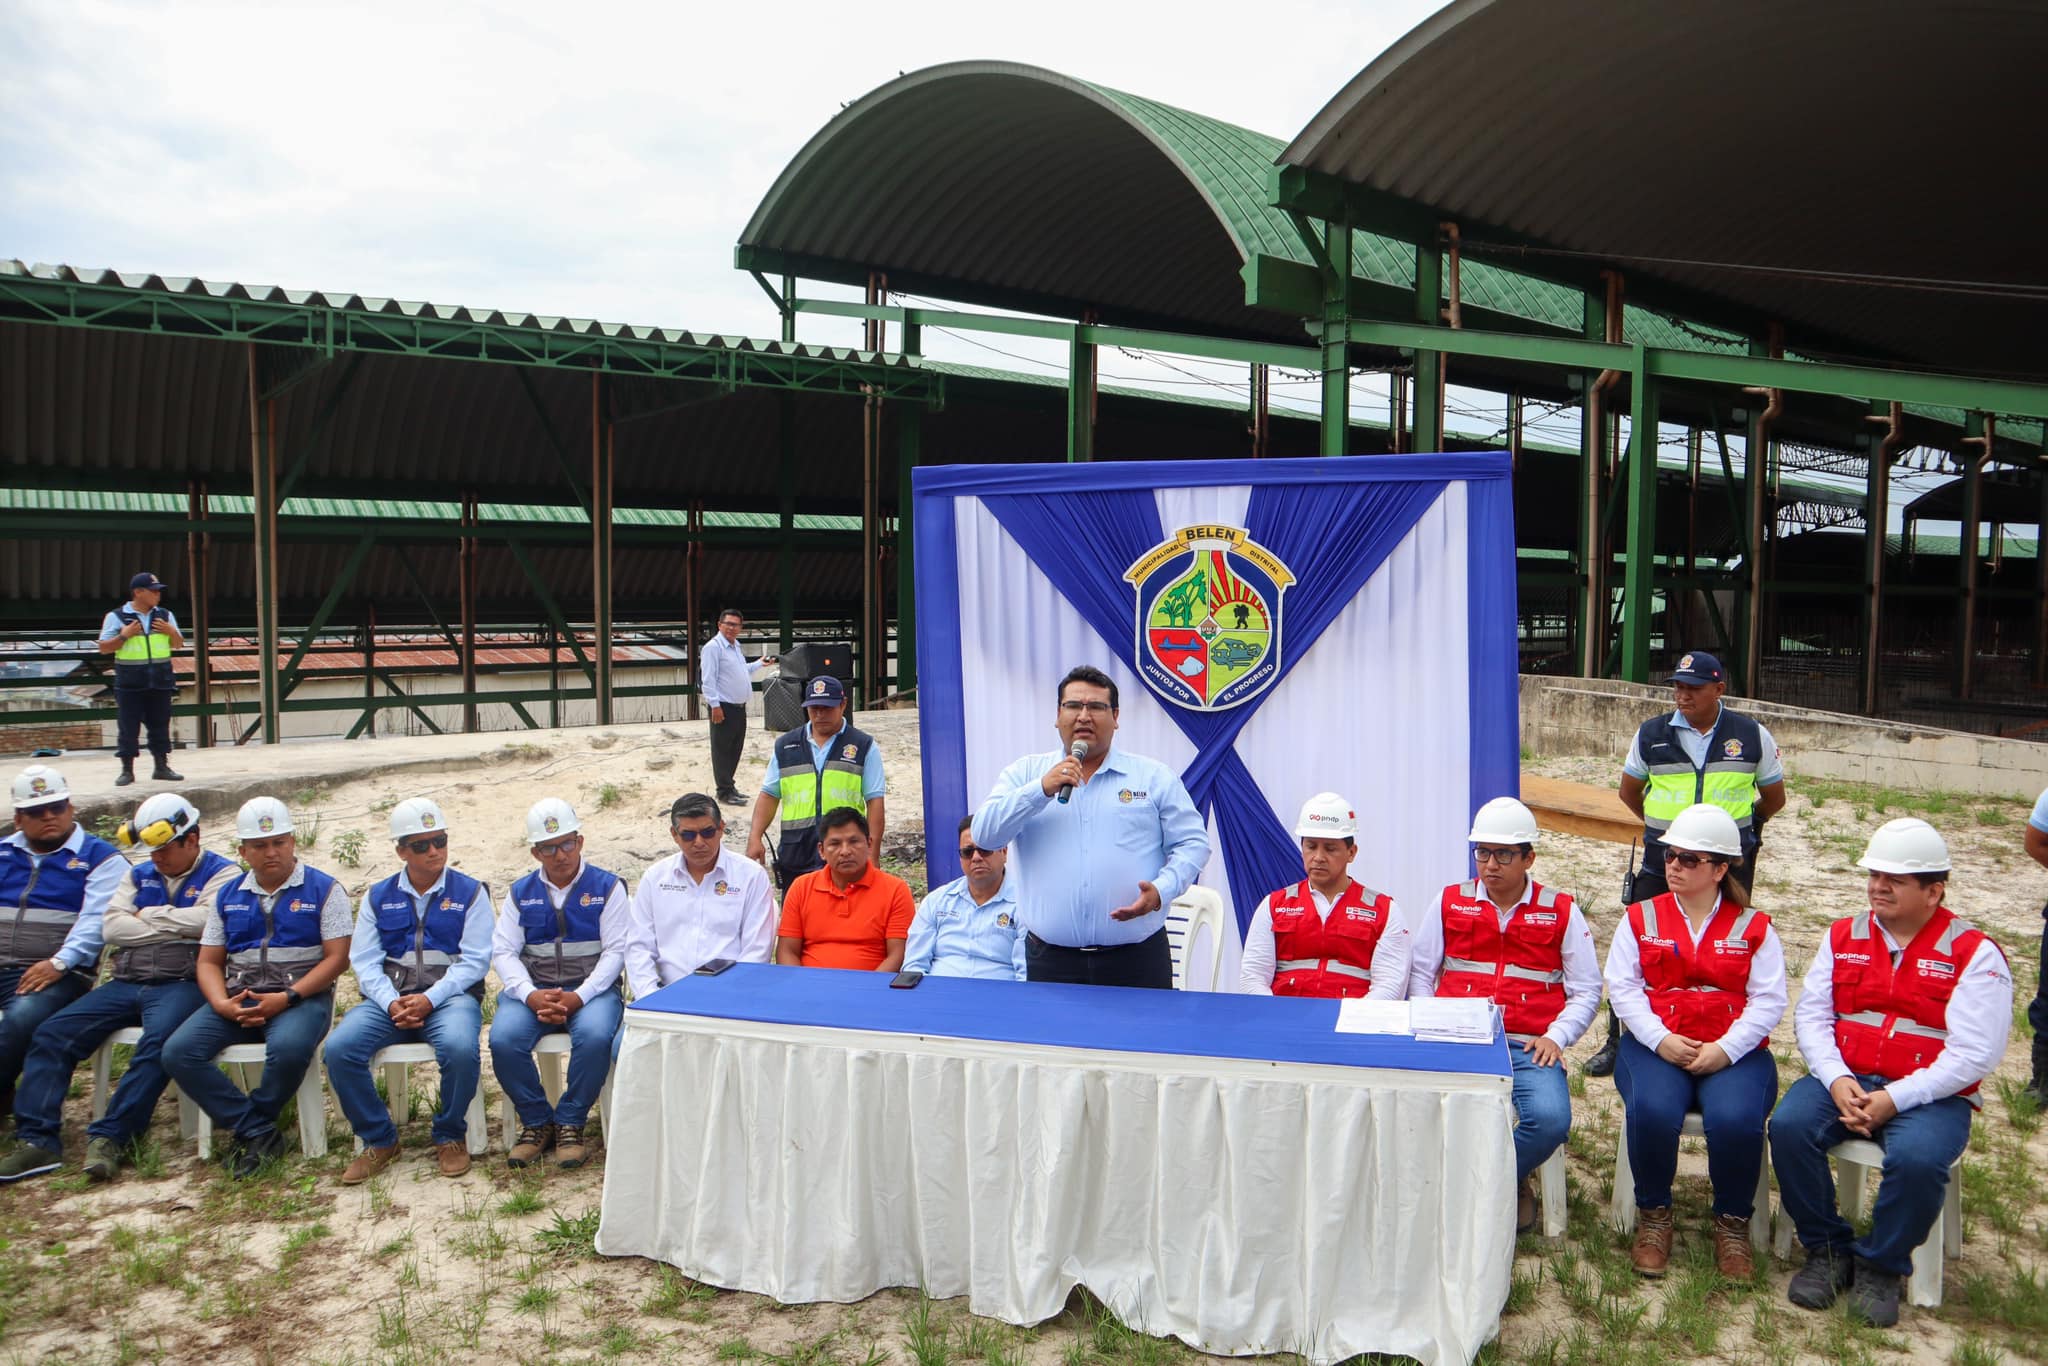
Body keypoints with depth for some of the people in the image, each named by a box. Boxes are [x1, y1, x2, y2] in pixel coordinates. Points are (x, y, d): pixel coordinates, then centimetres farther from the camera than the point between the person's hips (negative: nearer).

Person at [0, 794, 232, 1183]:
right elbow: (111, 928, 7)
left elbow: (205, 919, -17)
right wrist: (174, 926, -5)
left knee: (158, 1043, -34)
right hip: (127, 984, 7)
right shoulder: (139, 874, 20)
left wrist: (147, 915, -2)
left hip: (182, 984, -7)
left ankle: (109, 1139, -28)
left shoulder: (221, 873, 2)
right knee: (51, 1034, -7)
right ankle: (39, 1140, -10)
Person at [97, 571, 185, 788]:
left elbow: (178, 645, 16)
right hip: (130, 682, -3)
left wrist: (171, 631, -3)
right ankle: (127, 770, 7)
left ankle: (162, 767, 15)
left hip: (160, 681, 3)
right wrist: (124, 635, -14)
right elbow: (104, 648, 0)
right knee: (128, 727, 0)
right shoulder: (116, 617, 0)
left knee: (160, 725, 7)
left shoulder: (164, 615, 12)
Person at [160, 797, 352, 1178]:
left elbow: (336, 957, -5)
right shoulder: (229, 896, 16)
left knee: (288, 1047, -36)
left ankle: (247, 1126, -7)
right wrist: (222, 1003, -6)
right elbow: (209, 961, 15)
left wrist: (287, 998, -16)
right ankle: (260, 1132, -15)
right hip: (238, 999, 5)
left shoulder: (323, 889, 1)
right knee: (178, 1052, -19)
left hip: (301, 997, -5)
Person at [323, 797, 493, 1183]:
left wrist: (428, 999, -16)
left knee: (460, 1047, -34)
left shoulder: (470, 892, 5)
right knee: (339, 1048, -24)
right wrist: (391, 1003, -12)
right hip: (390, 997, 3)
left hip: (450, 995, -3)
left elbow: (474, 960, -3)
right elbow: (364, 961, 6)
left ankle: (450, 1137, -8)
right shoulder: (378, 897, 14)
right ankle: (379, 1140, -4)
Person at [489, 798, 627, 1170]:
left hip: (591, 988, -3)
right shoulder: (521, 893, 13)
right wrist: (531, 995, -15)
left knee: (595, 1037, -33)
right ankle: (536, 1122, -4)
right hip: (532, 989, 3)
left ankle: (570, 1123, -10)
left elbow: (615, 951, -4)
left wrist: (579, 997, -18)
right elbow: (503, 951, 4)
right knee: (503, 1039, -26)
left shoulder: (606, 887, 4)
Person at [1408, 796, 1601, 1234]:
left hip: (1529, 1047, 0)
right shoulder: (1450, 902, 12)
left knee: (1550, 1119, -30)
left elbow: (1586, 990, 11)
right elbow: (1420, 972, 14)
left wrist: (1556, 1037, -4)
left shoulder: (1561, 911, 10)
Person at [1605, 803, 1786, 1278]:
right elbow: (1622, 987, 1)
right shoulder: (1640, 918, 11)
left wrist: (1725, 1049, -14)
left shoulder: (1753, 927, 10)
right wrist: (1660, 1039, -14)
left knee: (1736, 1119, -30)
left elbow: (1769, 1001, 0)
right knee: (1652, 1110, -31)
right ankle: (1653, 1214, -5)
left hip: (1733, 1052, 0)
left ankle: (1733, 1222, -2)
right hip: (1655, 1046, 0)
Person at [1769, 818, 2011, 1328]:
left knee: (1917, 1158, -33)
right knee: (1789, 1125, -24)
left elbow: (1974, 1052, -11)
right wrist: (1836, 1080, -12)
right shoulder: (1843, 937, 11)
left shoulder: (1974, 954, -3)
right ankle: (1827, 1249, -3)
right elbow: (1811, 1015, 6)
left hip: (1930, 1094, -3)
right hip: (1844, 1080, 4)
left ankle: (1880, 1267, -7)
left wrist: (1894, 1099, -18)